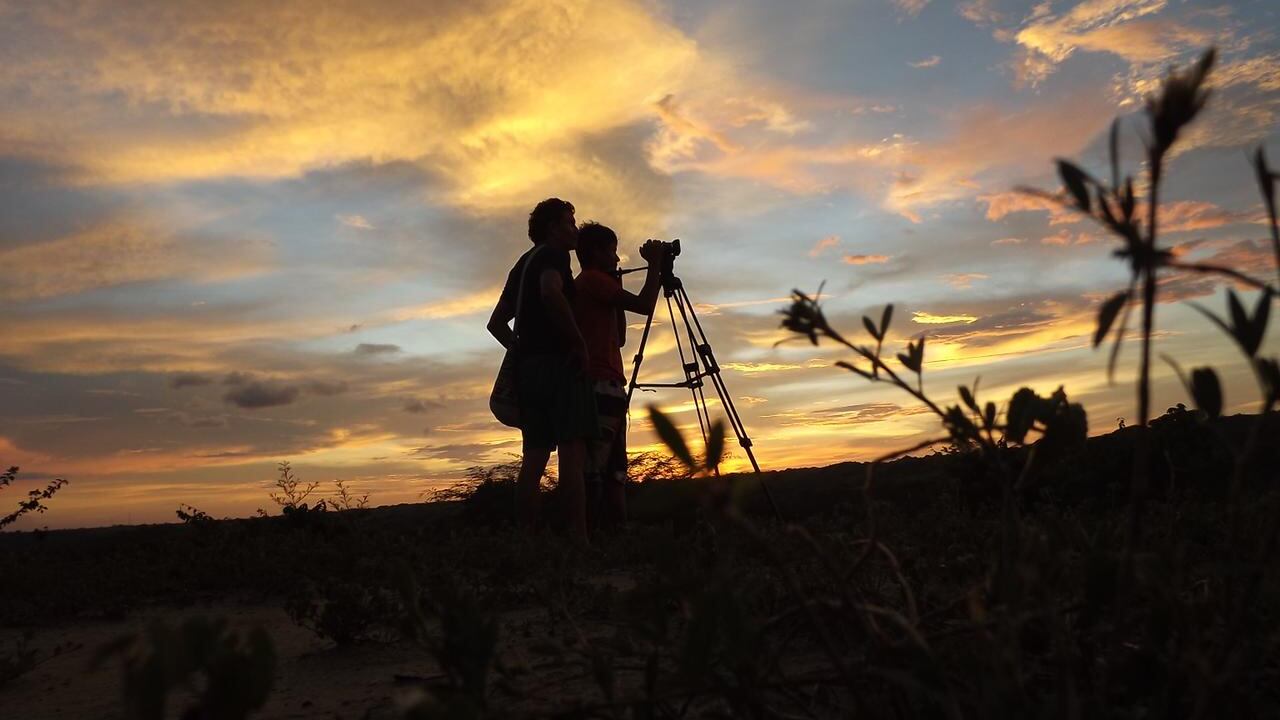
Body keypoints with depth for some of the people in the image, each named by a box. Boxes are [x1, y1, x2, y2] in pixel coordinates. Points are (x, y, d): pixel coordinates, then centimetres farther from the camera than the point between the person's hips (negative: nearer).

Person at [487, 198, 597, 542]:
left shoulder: (522, 264, 25)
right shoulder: (553, 255, -1)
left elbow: (496, 323, 26)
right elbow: (551, 293, -23)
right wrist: (580, 343, -17)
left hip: (530, 367, 9)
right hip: (560, 363, -8)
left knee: (534, 458, 5)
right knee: (572, 453, -13)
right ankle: (580, 539, -19)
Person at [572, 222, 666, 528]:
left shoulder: (588, 284, 25)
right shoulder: (593, 279, -4)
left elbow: (619, 338, 26)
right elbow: (644, 305, -13)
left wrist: (617, 290, 24)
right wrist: (655, 264, 0)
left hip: (601, 389, 10)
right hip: (601, 386, -10)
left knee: (614, 476, 6)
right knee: (593, 473, -15)